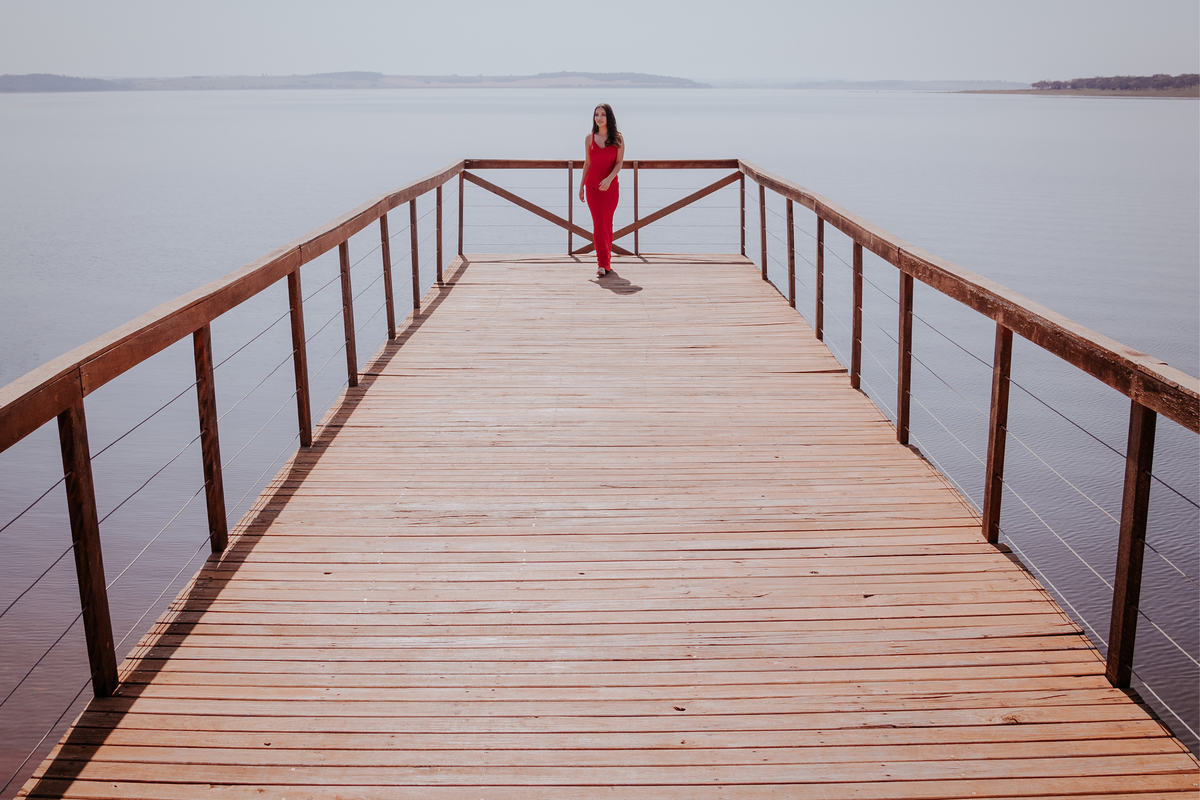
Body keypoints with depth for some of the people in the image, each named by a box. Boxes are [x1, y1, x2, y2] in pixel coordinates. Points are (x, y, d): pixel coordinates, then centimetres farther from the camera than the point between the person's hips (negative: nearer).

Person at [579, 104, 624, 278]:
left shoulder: (618, 138, 0)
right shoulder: (590, 138, 4)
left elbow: (619, 163, -6)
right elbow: (587, 164, 10)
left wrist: (609, 179, -23)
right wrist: (581, 186, 9)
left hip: (611, 186, 0)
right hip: (593, 186, 0)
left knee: (607, 223, 5)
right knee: (599, 223, -7)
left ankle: (606, 261, 18)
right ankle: (602, 264, -9)